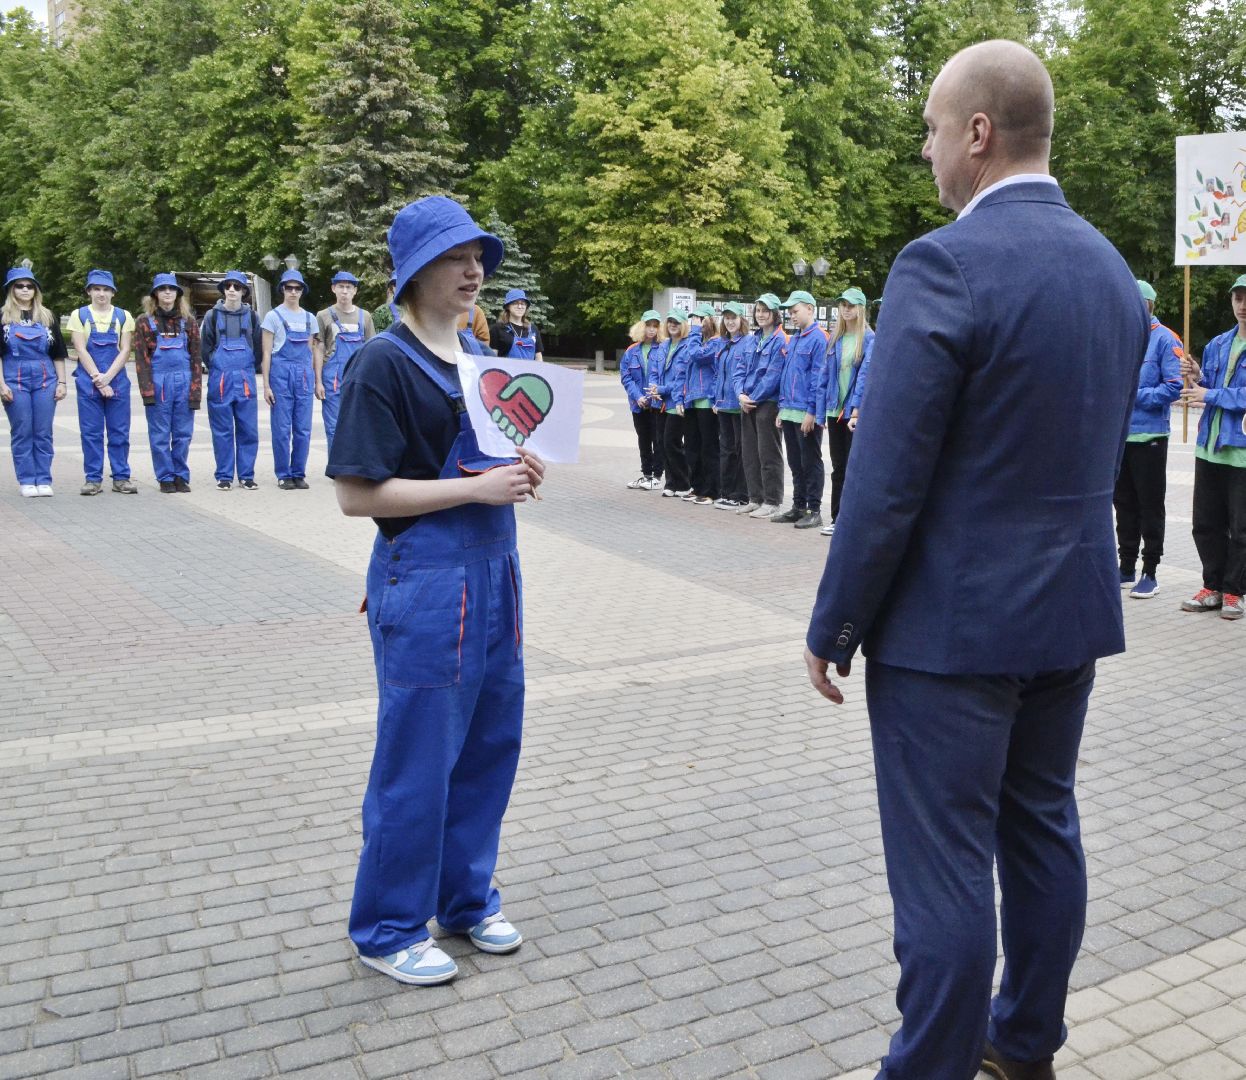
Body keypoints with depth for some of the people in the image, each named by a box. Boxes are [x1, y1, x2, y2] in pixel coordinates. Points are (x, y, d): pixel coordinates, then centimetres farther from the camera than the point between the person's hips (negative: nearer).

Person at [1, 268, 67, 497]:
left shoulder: (47, 316, 11)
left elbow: (58, 353, 12)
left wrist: (61, 382, 5)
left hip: (45, 379, 2)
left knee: (43, 432, 2)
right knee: (21, 432, 1)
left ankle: (44, 480, 8)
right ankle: (27, 481, 8)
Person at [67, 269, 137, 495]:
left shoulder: (123, 316, 7)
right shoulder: (79, 315, 4)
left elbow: (125, 351, 0)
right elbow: (81, 350, -3)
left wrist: (108, 377, -12)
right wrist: (98, 380, -12)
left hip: (117, 381, 1)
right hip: (88, 382, -1)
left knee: (119, 432, 2)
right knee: (91, 432, 2)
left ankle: (121, 477, 8)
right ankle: (93, 478, 7)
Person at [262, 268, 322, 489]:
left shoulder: (309, 318, 13)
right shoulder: (273, 316, 2)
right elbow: (266, 353, 0)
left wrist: (317, 381, 10)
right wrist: (266, 385, -6)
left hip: (304, 374, 3)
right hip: (281, 373, -3)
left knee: (303, 429, 3)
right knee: (282, 428, -1)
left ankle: (299, 473, 11)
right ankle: (283, 475, 6)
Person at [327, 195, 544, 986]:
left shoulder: (481, 356, 12)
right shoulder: (384, 364, -11)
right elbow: (358, 495, -16)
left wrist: (522, 474, 0)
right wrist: (475, 486, -20)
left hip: (494, 570, 8)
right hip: (424, 578, -7)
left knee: (491, 741, 14)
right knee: (417, 758, 2)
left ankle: (466, 898, 32)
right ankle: (388, 928, 21)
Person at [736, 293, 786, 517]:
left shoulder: (780, 340, -9)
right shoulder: (754, 340, 14)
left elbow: (774, 375, -16)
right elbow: (741, 369, 13)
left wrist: (753, 398, -13)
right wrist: (741, 394, -4)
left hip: (768, 403, -8)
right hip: (748, 404, 8)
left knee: (768, 454, -2)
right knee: (750, 453, 11)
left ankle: (772, 502, 4)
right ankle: (755, 499, 20)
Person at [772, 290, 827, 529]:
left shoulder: (818, 338, -9)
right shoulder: (793, 339, 16)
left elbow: (818, 377, -14)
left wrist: (811, 411, -18)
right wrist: (782, 408, 14)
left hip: (806, 413, -8)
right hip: (789, 411, 8)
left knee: (811, 463, 0)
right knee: (795, 463, 13)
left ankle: (814, 511, 6)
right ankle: (798, 507, 21)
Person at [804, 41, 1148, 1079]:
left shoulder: (944, 264, -18)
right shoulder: (1114, 269, 8)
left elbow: (886, 481, -19)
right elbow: (1104, 454, 13)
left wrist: (832, 629, -9)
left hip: (952, 623, -8)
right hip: (1075, 610, 9)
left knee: (944, 866, 3)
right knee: (1043, 831, 19)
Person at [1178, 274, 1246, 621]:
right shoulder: (1217, 344, 12)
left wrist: (1213, 395, -17)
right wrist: (1198, 378, -1)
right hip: (1210, 446, 6)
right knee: (1206, 523, 11)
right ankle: (1212, 587, 24)